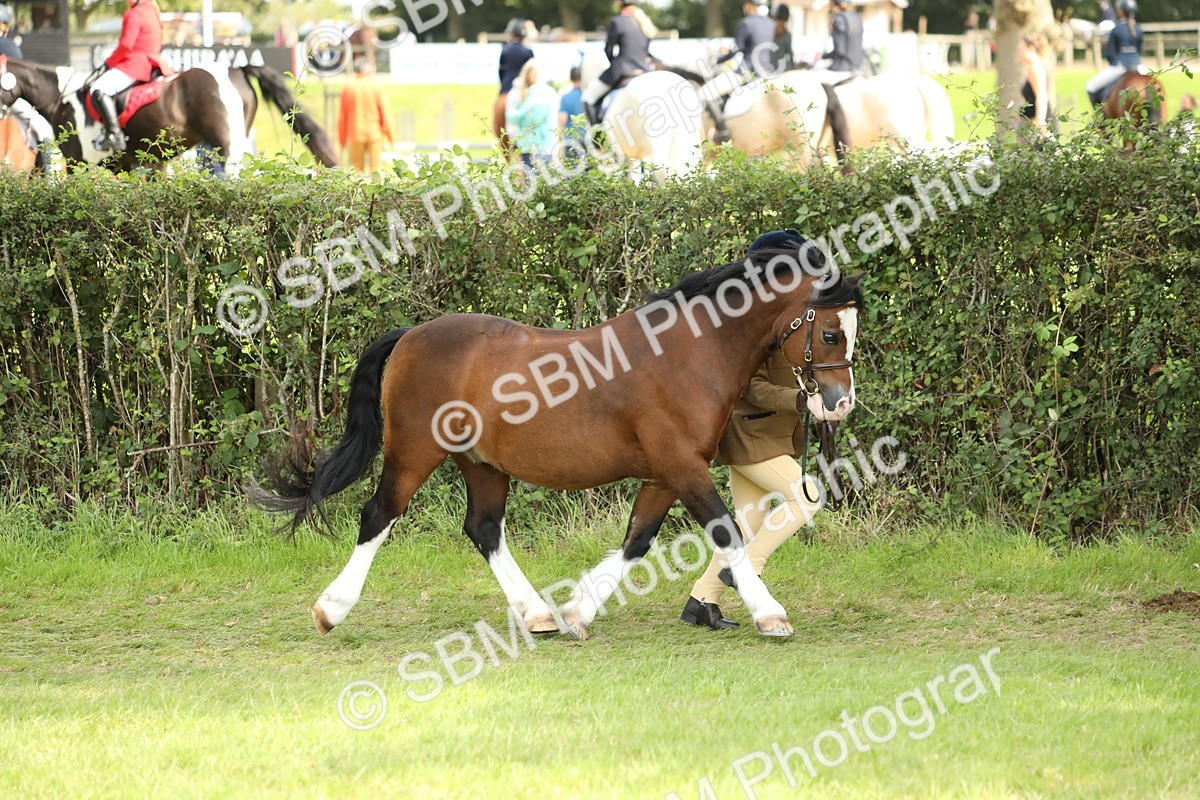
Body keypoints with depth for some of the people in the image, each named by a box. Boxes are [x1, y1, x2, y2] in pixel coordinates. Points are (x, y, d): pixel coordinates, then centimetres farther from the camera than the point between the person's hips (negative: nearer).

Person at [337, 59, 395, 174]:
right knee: (376, 167, 0)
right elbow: (384, 112, -4)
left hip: (355, 134, 1)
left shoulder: (348, 86, -1)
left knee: (356, 170, 8)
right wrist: (390, 134, 4)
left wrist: (342, 138, 13)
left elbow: (342, 114, 4)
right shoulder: (376, 85, -5)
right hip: (374, 133, -1)